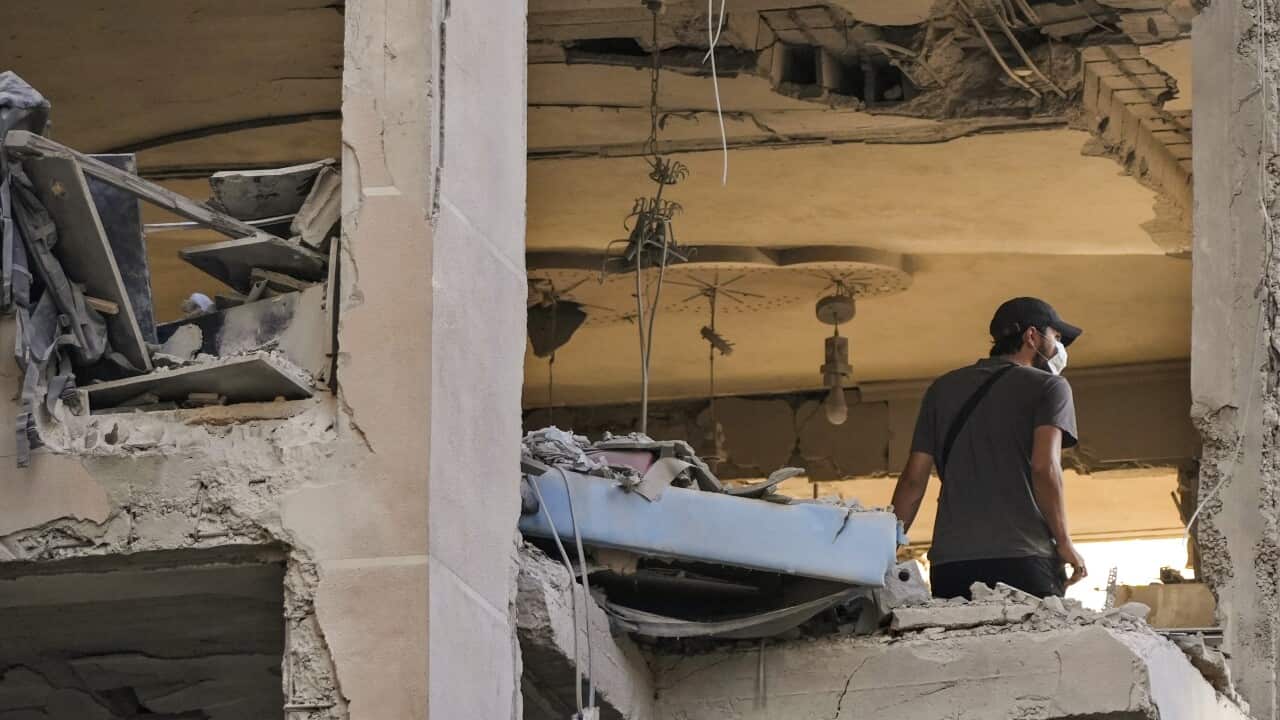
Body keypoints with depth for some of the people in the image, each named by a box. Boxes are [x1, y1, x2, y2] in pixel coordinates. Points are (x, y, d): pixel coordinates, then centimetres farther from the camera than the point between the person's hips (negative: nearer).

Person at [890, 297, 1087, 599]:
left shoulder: (943, 388, 21)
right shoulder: (1048, 387, 8)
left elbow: (913, 479, 16)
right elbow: (1044, 466, -7)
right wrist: (1064, 542, -5)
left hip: (949, 565, 4)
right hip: (1024, 561, -4)